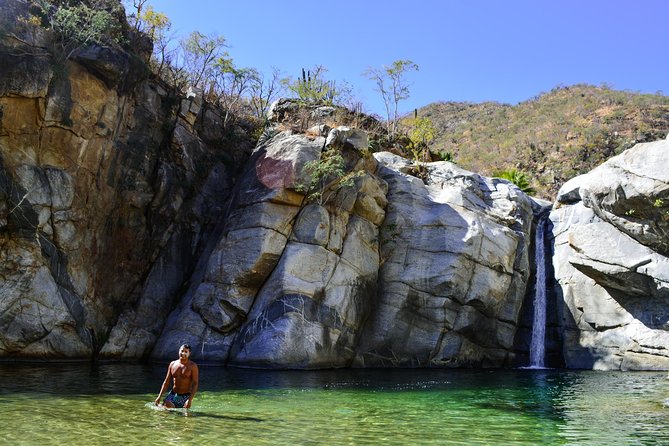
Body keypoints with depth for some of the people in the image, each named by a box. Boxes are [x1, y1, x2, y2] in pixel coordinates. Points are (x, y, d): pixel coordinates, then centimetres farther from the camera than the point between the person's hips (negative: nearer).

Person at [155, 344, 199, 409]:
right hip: (172, 395, 3)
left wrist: (190, 400, -23)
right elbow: (166, 382, 11)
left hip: (185, 397, -3)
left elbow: (195, 384, -12)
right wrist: (159, 396, 2)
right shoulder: (172, 364, 6)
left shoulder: (193, 366, -7)